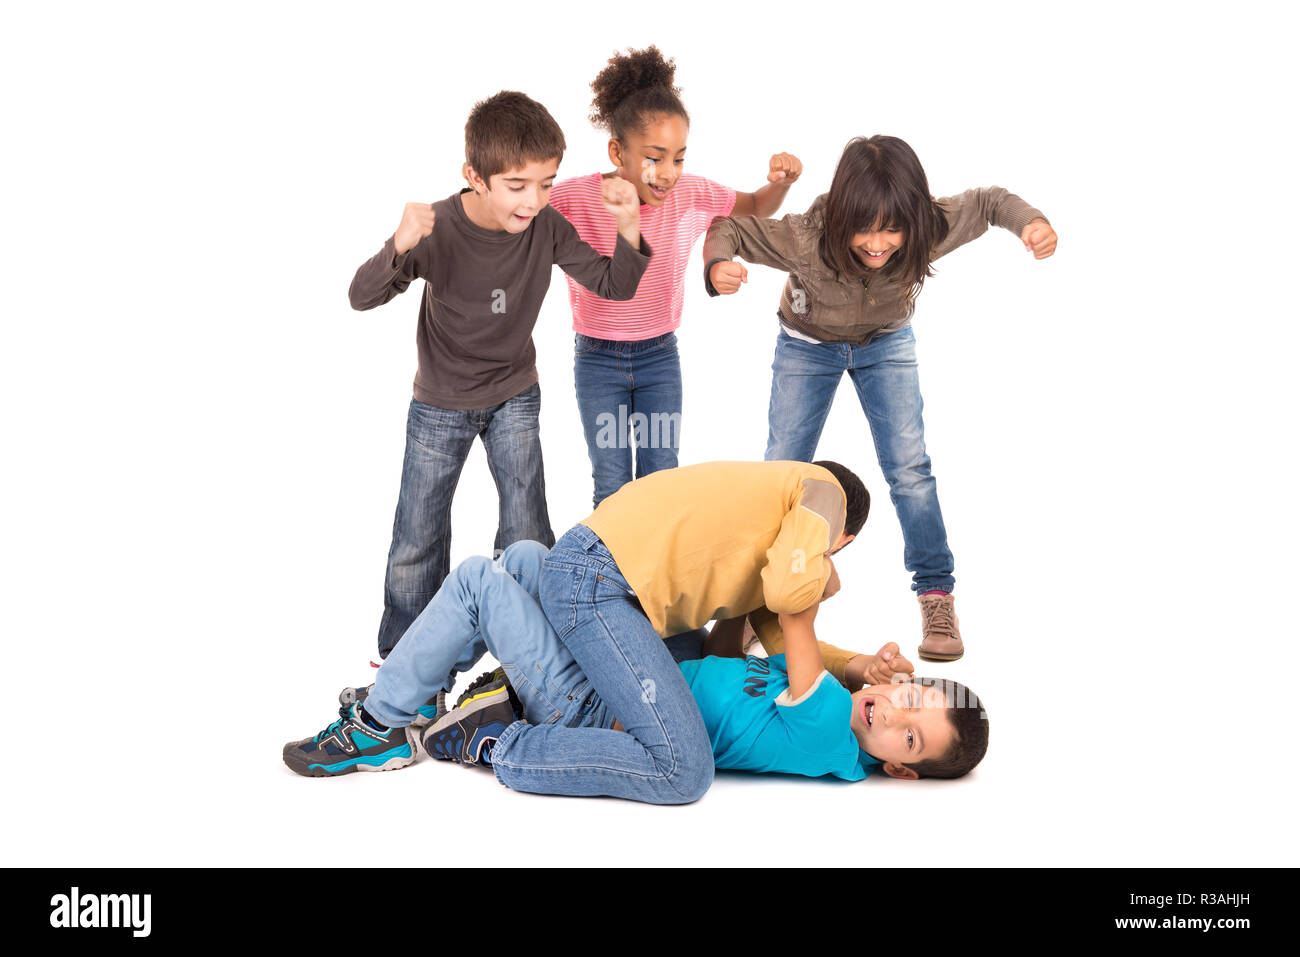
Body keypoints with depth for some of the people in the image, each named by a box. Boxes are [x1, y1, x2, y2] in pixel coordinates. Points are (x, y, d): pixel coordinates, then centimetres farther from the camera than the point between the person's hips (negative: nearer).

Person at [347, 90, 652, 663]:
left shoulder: (546, 228, -18)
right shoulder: (438, 229, -25)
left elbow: (615, 285, -11)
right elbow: (362, 298, -27)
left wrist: (628, 228, -31)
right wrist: (399, 248, -48)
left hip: (514, 395, 2)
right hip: (440, 404, -1)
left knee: (528, 540, 0)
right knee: (418, 543, 8)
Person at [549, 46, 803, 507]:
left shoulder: (690, 194, -10)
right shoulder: (575, 199, -19)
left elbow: (757, 207, 5)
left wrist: (780, 181, -17)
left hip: (660, 355, 2)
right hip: (597, 360, -2)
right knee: (612, 486, 2)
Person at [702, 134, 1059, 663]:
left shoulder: (933, 228, -32)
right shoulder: (805, 238, -38)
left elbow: (989, 200, -13)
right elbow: (726, 227, -26)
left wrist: (1031, 220, -35)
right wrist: (717, 267, -48)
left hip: (886, 345, 1)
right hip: (808, 345, 0)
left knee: (909, 468, -9)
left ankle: (936, 596, 4)